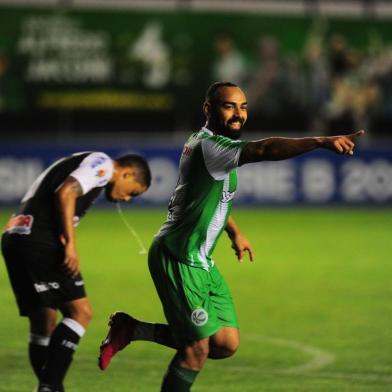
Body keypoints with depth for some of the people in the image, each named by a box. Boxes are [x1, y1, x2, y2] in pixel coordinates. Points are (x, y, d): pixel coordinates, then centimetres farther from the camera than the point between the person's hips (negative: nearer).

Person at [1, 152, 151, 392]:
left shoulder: (84, 162, 27)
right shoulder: (102, 163, -1)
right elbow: (64, 193, -16)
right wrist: (70, 244, -16)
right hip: (40, 241, -10)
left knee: (43, 325, 13)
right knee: (80, 311, -9)